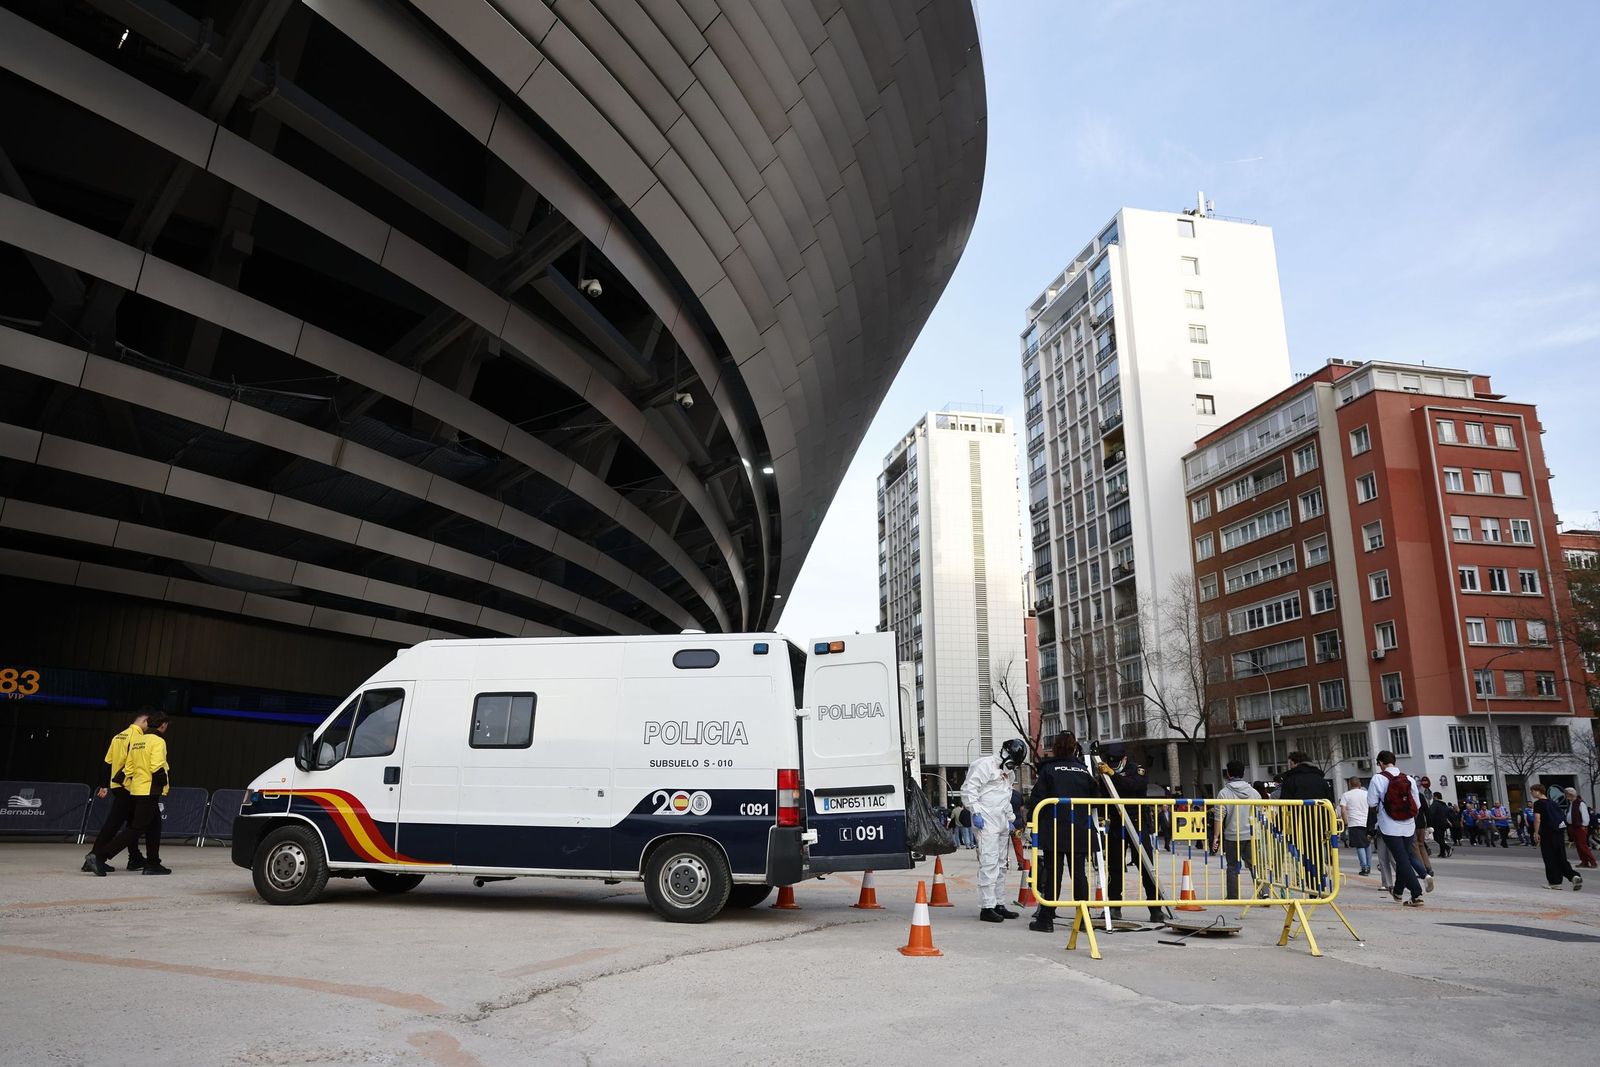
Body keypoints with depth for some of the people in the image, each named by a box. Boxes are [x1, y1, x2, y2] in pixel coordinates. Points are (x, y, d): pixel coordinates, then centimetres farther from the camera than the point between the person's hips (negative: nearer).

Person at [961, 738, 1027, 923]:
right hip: (986, 822, -10)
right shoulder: (984, 765, -10)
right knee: (989, 863, -13)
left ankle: (998, 904, 21)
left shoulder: (1009, 772, 20)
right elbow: (968, 789, -15)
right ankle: (987, 907, -12)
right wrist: (976, 812, -20)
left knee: (1001, 864, 13)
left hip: (1001, 822, 10)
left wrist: (1009, 818, 22)